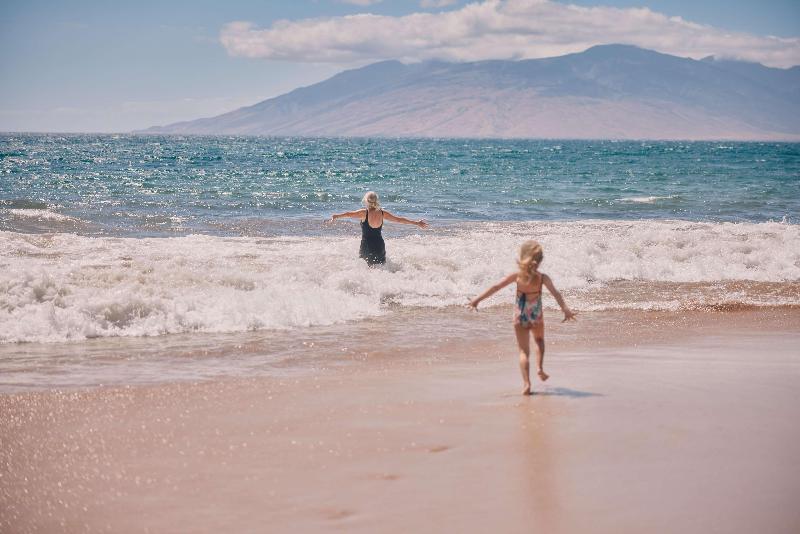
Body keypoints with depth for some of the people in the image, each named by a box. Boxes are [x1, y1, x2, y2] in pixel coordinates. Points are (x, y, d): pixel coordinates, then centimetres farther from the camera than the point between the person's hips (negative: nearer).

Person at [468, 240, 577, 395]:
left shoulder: (517, 276, -8)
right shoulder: (542, 278, -11)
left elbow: (495, 287, -6)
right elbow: (555, 293, -23)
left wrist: (477, 299, 0)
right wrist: (566, 310, -26)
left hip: (520, 316, 0)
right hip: (536, 316, 0)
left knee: (524, 350, 5)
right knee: (539, 340, 32)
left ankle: (527, 383, -9)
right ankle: (540, 367, 16)